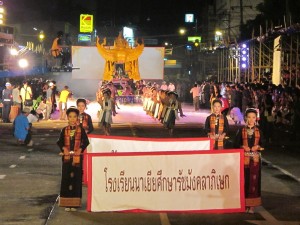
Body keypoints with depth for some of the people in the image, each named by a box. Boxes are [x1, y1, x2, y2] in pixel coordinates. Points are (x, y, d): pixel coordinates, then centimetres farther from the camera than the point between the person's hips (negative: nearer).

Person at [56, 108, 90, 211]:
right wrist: (64, 148, -10)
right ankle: (67, 203, 7)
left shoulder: (81, 130, 2)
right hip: (66, 157, 1)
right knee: (66, 179, 2)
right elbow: (59, 142, 7)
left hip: (77, 157, -1)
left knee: (77, 179, 0)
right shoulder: (64, 130, 7)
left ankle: (75, 203, 6)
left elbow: (86, 141, 0)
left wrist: (80, 149, -13)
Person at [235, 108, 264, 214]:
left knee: (254, 181, 0)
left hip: (255, 159, 1)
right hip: (244, 159, -1)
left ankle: (252, 205, 6)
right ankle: (245, 204, 6)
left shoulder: (258, 131, 8)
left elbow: (261, 145, 10)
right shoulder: (241, 131, 3)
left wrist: (257, 148, -10)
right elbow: (237, 145, 2)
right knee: (245, 181, -2)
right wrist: (244, 148, -13)